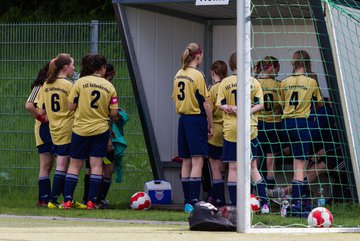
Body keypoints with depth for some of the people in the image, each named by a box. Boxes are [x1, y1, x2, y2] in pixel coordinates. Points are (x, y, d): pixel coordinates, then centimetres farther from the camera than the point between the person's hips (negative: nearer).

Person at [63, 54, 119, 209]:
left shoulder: (80, 82, -6)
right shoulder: (109, 86, -1)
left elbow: (70, 106, -6)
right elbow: (113, 113, -3)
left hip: (80, 130, 0)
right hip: (101, 130, 0)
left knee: (74, 165, 6)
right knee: (96, 165, 4)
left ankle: (67, 199, 0)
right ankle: (92, 201, 0)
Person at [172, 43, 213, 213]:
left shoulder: (179, 75, 10)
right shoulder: (197, 75, -12)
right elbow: (205, 103, -11)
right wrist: (210, 125, -4)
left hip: (183, 119, 8)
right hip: (196, 119, -7)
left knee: (186, 162, 11)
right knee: (197, 162, -8)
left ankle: (187, 202, 13)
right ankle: (193, 201, -16)